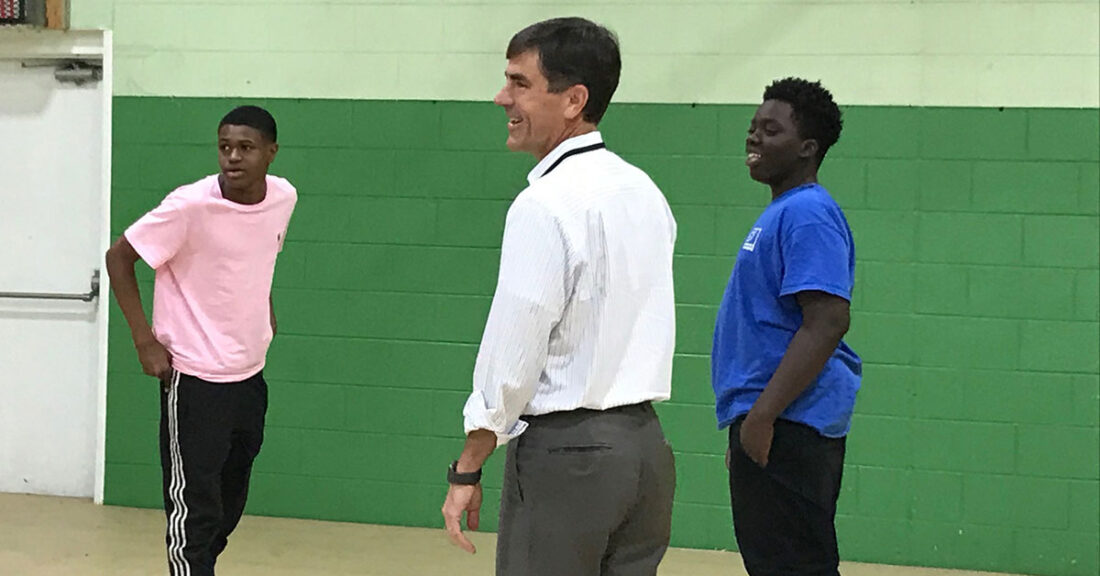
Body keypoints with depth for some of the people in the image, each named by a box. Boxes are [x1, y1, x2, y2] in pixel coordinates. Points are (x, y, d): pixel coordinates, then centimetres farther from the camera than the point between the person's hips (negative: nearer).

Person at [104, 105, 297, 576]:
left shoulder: (283, 198, -3)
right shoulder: (191, 206, -20)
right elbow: (119, 257, -11)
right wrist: (145, 341, -15)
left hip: (250, 374, 6)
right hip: (194, 379, -6)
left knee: (230, 506, 19)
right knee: (194, 510, -6)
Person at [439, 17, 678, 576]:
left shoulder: (545, 205, -14)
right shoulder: (646, 194, 11)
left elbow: (511, 360, -14)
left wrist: (466, 471, -7)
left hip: (565, 449, -8)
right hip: (645, 442, 8)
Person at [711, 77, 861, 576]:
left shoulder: (807, 214, -14)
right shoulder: (780, 212, 17)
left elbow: (827, 324, -24)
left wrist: (762, 414, -25)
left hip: (788, 424, -11)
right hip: (777, 425, 11)